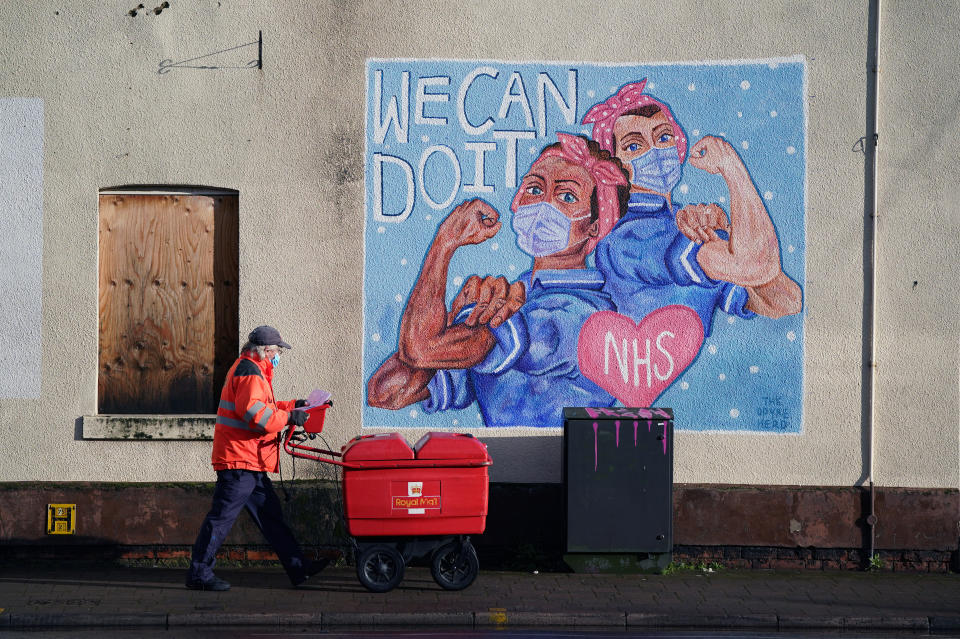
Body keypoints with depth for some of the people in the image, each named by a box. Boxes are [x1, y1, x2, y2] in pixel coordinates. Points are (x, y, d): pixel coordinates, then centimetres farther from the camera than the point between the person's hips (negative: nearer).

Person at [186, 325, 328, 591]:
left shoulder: (251, 370, 21)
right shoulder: (248, 371, -13)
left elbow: (261, 406, 30)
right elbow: (253, 412, -25)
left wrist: (292, 405, 23)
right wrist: (289, 418, -17)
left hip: (251, 463, 11)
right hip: (240, 460, -11)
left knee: (271, 516, 11)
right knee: (222, 516, -7)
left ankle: (298, 569, 14)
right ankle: (199, 574, -1)